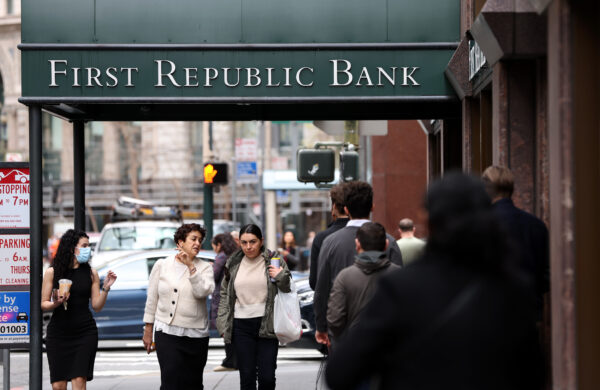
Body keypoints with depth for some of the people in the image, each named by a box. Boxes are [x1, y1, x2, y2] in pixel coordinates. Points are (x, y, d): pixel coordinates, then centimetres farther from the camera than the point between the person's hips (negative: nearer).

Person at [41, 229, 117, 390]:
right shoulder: (52, 272, 1)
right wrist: (56, 303, -18)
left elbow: (97, 306, 6)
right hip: (58, 333, 0)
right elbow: (44, 304, 2)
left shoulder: (91, 273, 6)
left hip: (85, 333, 1)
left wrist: (105, 288, -9)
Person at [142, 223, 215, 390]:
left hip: (195, 334, 1)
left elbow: (203, 291, -14)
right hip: (167, 333, -1)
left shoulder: (204, 267, 4)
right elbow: (152, 299, 10)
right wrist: (148, 330, 9)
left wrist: (190, 266, -18)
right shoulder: (162, 265, 6)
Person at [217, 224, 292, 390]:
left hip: (266, 325, -2)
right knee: (247, 376, 3)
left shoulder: (273, 259, 2)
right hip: (241, 325, 2)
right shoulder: (233, 263, 9)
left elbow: (288, 289, 8)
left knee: (267, 376, -5)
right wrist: (223, 323, 10)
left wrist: (281, 277, -13)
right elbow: (224, 294, 17)